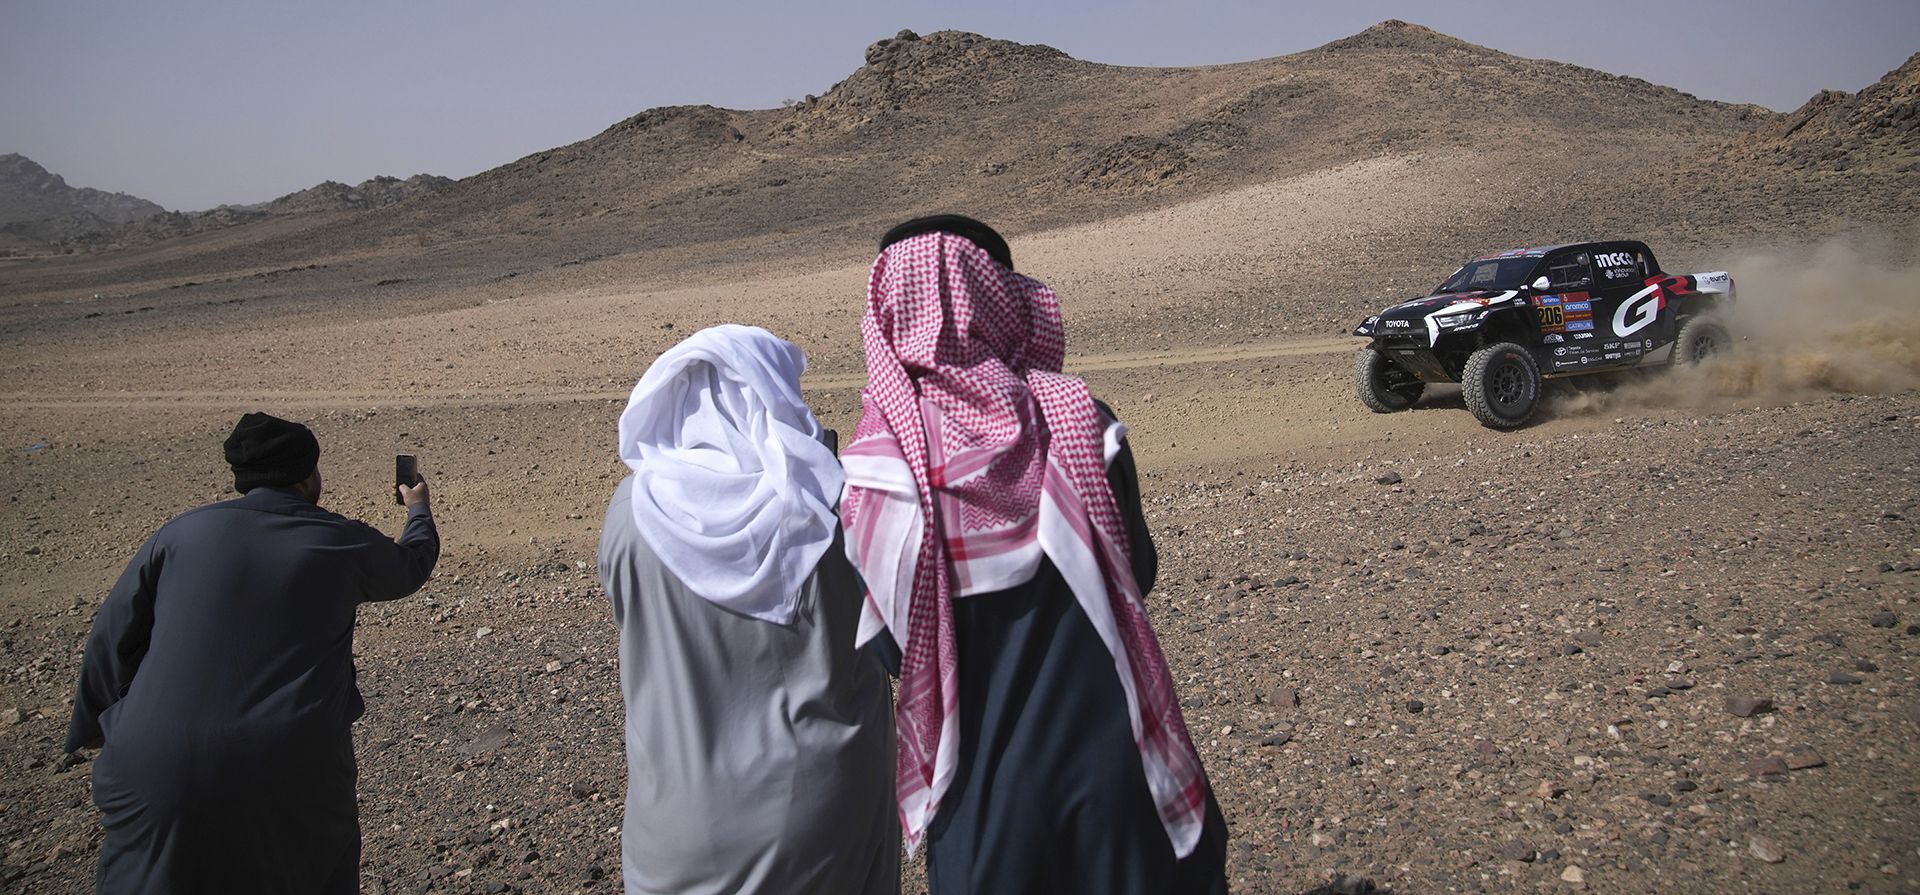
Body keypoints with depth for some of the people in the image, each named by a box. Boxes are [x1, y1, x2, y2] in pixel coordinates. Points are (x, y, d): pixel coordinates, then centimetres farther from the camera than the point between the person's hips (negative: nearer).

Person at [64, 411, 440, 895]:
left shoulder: (183, 532, 6)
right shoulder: (344, 542, 5)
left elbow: (112, 636, 11)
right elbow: (412, 566, 26)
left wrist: (95, 723, 26)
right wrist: (418, 510, 47)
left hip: (156, 770, 1)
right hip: (289, 776, -1)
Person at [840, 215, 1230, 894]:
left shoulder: (878, 462, -16)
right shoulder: (1077, 420, -13)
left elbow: (886, 646, -8)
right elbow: (1138, 574, 0)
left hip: (982, 782, 0)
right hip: (1106, 752, 1)